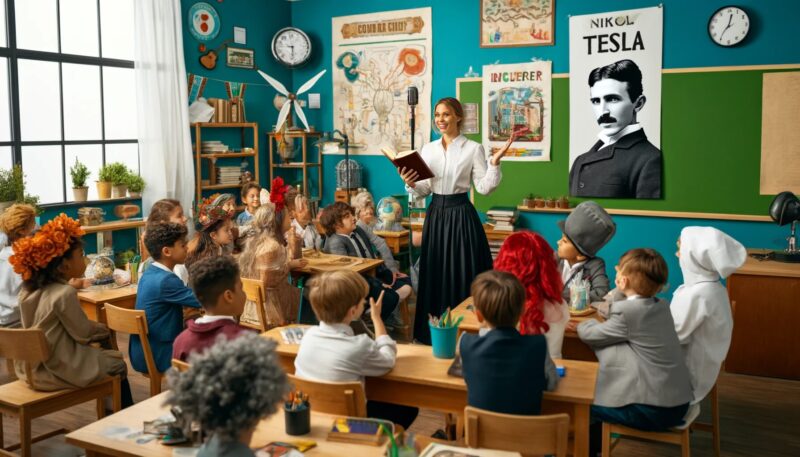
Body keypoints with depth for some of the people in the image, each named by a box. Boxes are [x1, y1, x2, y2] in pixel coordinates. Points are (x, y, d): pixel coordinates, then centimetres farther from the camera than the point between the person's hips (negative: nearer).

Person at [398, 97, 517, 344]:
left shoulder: (473, 149, -4)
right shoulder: (427, 149, 9)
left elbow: (484, 187, -7)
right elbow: (425, 189, 10)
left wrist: (495, 161, -18)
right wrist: (411, 184, -10)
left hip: (461, 214, -4)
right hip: (436, 214, 5)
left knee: (462, 274, 0)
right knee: (435, 273, 11)